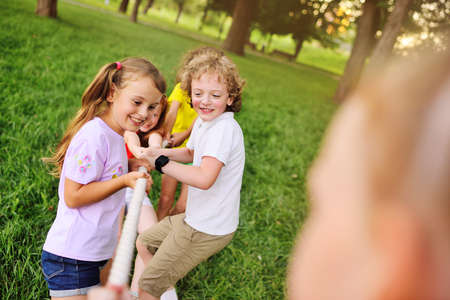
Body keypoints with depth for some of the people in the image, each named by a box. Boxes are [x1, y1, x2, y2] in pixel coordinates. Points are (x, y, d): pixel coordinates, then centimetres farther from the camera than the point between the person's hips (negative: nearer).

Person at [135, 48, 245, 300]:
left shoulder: (224, 128, -26)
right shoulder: (203, 121, 4)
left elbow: (205, 178, -37)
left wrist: (161, 163, -26)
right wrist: (159, 152, 4)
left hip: (207, 231, -9)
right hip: (195, 218, 9)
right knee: (144, 244, 27)